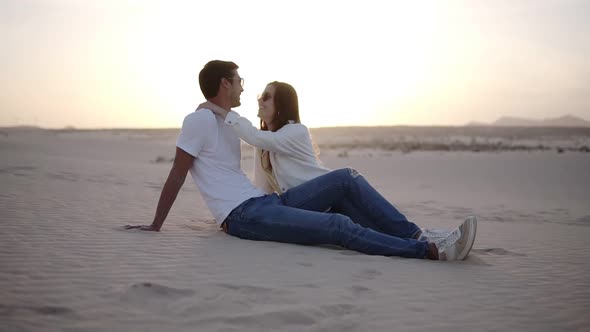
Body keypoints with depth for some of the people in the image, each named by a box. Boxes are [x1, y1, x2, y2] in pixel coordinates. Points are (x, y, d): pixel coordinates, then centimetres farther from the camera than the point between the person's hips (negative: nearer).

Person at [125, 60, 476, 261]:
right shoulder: (200, 120, -5)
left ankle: (414, 235, -8)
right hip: (244, 216, -9)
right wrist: (155, 226, -3)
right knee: (338, 225, -25)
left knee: (346, 177, -5)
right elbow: (177, 176, -6)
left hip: (267, 201, 9)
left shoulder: (231, 122, 22)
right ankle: (431, 251, -28)